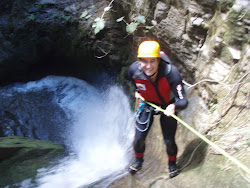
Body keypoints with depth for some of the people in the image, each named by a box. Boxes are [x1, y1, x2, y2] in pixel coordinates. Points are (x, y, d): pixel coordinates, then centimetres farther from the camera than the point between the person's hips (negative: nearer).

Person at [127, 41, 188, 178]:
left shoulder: (171, 72, -37)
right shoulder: (133, 69, -29)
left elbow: (183, 101, -37)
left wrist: (173, 106, -56)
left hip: (167, 106, -1)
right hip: (146, 104, 2)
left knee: (169, 141, 2)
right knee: (139, 138, 3)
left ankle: (172, 164, 37)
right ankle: (138, 161, 37)